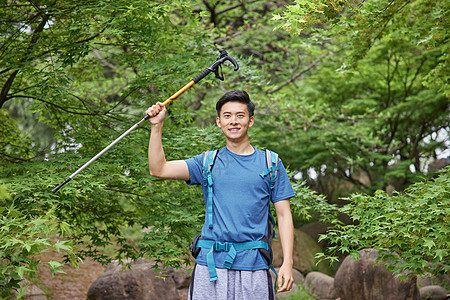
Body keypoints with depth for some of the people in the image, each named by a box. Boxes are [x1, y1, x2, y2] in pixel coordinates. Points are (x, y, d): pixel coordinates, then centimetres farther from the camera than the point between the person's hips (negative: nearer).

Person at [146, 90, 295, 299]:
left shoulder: (270, 163, 9)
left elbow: (284, 215, 7)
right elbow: (159, 169, 2)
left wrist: (287, 263, -3)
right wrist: (156, 126, -5)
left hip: (254, 266, 0)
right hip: (211, 264, 0)